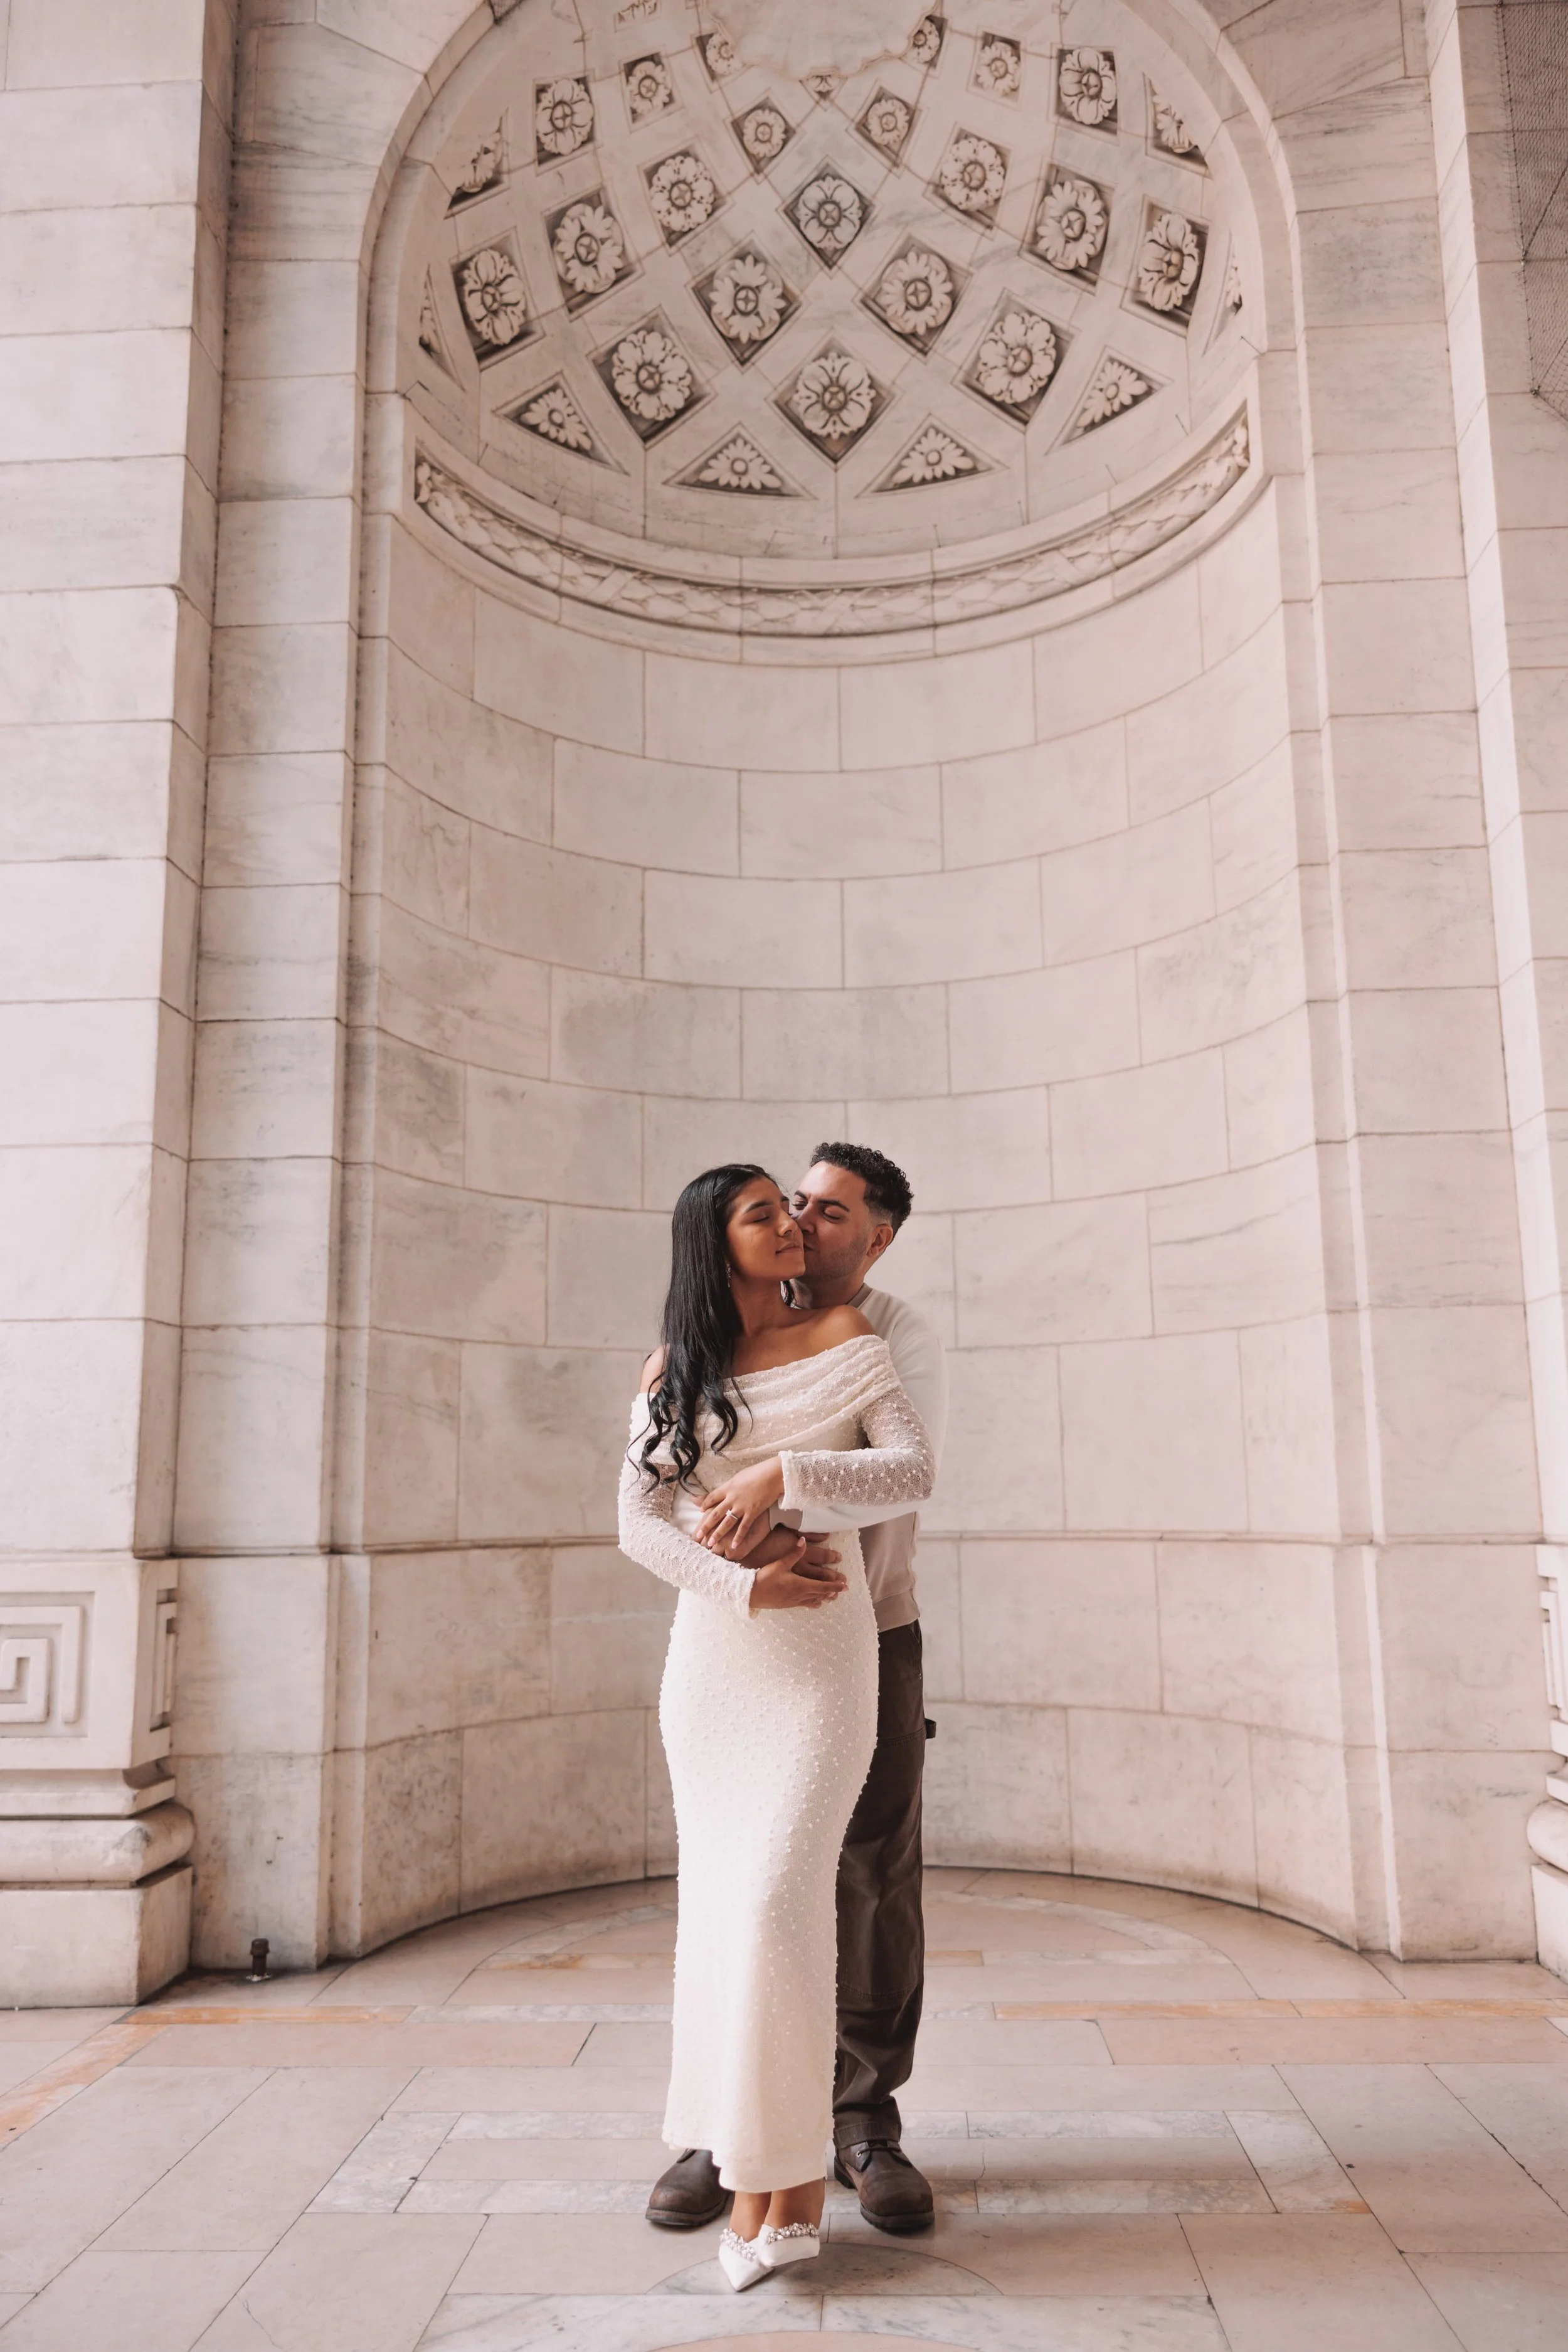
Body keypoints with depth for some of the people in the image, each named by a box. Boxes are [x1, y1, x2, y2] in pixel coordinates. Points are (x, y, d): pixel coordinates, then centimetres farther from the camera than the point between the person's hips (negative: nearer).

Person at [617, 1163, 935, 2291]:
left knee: (774, 1900, -11)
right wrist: (747, 1586, -17)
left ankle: (792, 2180, 3)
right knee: (724, 1901, 6)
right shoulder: (673, 1371, 6)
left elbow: (917, 1469, -8)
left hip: (822, 1656, -3)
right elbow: (639, 1522, -2)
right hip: (713, 1653, 3)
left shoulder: (844, 1333, 0)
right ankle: (752, 2156, 21)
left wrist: (784, 1473, -20)